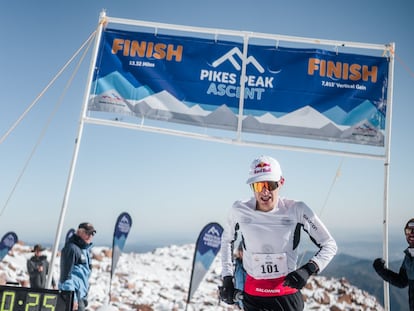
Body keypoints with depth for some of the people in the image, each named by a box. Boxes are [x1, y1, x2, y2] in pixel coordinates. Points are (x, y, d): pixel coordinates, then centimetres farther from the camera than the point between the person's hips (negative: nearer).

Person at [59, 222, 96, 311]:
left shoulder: (86, 249, 13)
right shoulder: (72, 248, -15)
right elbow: (66, 274, -18)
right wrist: (72, 298, -21)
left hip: (81, 295, 9)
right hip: (74, 294, -9)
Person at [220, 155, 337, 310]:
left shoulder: (296, 210, -13)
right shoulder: (239, 211, -9)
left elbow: (329, 245, -5)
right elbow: (227, 240, 11)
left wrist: (308, 269, -21)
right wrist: (227, 278, 7)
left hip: (288, 295, 0)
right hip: (252, 296, 1)